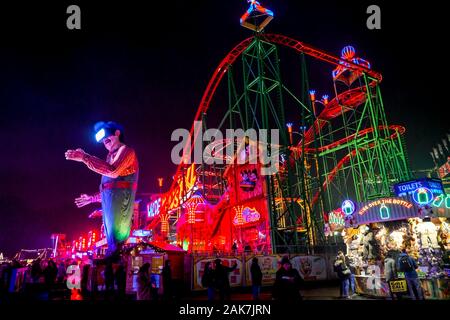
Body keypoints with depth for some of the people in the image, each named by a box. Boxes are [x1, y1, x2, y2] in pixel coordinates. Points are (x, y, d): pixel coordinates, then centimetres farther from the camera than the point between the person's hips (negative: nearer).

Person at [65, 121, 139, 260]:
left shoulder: (126, 151, -2)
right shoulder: (111, 156, 24)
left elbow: (113, 171, -23)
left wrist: (85, 157, -22)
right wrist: (93, 198, 33)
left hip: (120, 198, -9)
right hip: (108, 200, 9)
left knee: (115, 240, -12)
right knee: (111, 241, 8)